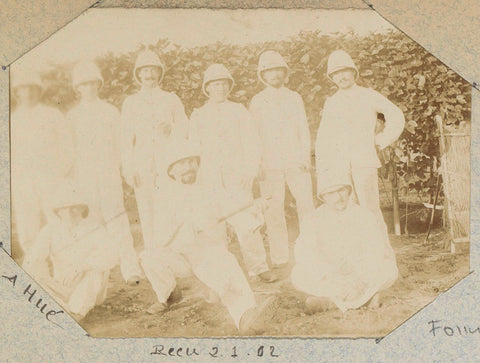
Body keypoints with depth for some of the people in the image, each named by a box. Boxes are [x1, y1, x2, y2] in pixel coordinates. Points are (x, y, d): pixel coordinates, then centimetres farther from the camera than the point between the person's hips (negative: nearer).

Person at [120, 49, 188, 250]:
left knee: (168, 214, -9)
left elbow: (184, 131, 11)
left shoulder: (171, 100, 13)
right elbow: (126, 138, 11)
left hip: (167, 163, -1)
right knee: (146, 213, -1)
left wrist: (170, 128, -11)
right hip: (142, 165, 1)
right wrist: (128, 169, 2)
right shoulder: (130, 103, 15)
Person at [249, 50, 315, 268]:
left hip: (295, 160, 1)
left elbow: (303, 130, 14)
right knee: (273, 211, -4)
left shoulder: (294, 98, 17)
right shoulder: (257, 101, 12)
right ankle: (279, 257, 2)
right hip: (269, 164, -1)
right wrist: (257, 164, 2)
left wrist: (305, 158, 2)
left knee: (306, 204, -7)